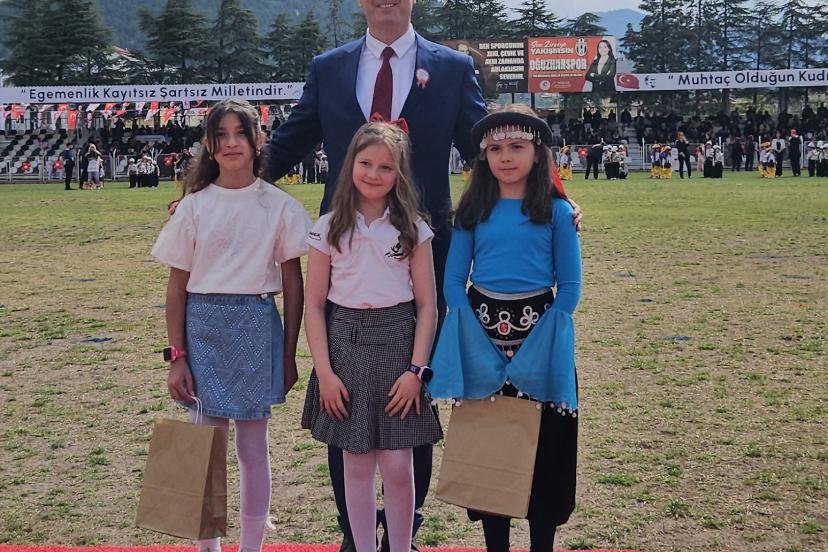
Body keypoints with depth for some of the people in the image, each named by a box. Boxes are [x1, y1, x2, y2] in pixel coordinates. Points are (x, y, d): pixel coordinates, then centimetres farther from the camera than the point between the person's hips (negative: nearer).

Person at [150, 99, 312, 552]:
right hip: (203, 328, 1)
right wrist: (177, 356, -2)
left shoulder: (279, 206, 0)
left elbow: (292, 286, 3)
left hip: (257, 329, -1)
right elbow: (177, 287, 3)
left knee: (253, 447, 5)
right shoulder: (194, 206, 1)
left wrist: (288, 356, 2)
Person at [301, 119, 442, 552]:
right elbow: (314, 305, 2)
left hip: (397, 344, 0)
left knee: (398, 467, 1)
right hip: (346, 346, 1)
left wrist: (416, 369, -7)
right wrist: (324, 371, -5)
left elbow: (427, 304, 1)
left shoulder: (413, 228, 2)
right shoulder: (329, 228, 2)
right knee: (357, 466, 7)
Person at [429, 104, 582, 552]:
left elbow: (570, 286, -2)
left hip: (541, 337, -1)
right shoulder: (472, 211, 4)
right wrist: (478, 345, -9)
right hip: (481, 337, 2)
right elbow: (454, 280, 3)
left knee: (543, 446, 2)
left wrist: (536, 346, -13)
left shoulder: (557, 211, -1)